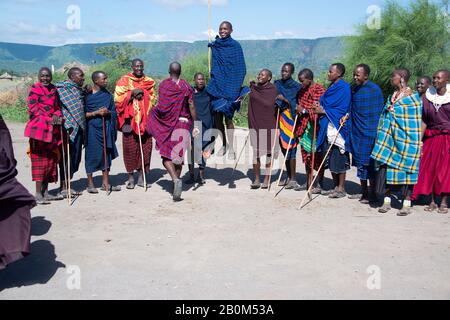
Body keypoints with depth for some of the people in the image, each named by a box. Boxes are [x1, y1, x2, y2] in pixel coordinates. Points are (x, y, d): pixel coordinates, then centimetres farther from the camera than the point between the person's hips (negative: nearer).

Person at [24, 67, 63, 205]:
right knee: (40, 160, -7)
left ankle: (45, 192, 17)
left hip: (52, 130, 7)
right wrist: (50, 119, -15)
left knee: (51, 160, 8)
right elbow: (33, 110, -8)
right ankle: (38, 194, -3)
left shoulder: (53, 90, 15)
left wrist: (58, 116, -2)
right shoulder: (34, 90, -3)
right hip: (39, 128, -7)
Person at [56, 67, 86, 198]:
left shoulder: (79, 90, 18)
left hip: (78, 128, 8)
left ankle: (67, 185, 18)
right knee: (67, 156, -5)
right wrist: (66, 127, -20)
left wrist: (83, 127, 13)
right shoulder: (62, 88, -5)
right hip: (68, 128, -8)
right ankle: (63, 187, 2)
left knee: (76, 156, 9)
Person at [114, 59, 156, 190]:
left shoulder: (149, 82, 14)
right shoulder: (124, 81, 5)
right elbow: (118, 98, -2)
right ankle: (131, 177, 8)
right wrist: (132, 93, -11)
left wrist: (144, 94, -2)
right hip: (130, 119, -2)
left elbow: (153, 99, 16)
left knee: (145, 147, 0)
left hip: (145, 119, 3)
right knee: (130, 147, -3)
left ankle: (141, 176, 11)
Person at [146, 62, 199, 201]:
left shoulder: (163, 85, -2)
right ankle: (176, 187, 12)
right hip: (183, 123, 2)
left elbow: (160, 106, -7)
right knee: (178, 155, 9)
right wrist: (195, 124, 1)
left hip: (166, 124, -2)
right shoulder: (186, 86, 2)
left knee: (166, 155, 2)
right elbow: (191, 107, -3)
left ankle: (176, 179, -22)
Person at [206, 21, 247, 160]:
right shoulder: (214, 46, 11)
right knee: (217, 117, 5)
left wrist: (237, 88, -13)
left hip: (229, 87, -4)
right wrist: (212, 83, 11)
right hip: (217, 86, 5)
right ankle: (224, 145, 21)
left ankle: (231, 149, 4)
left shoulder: (235, 46, -2)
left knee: (228, 117, -7)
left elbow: (241, 69, -5)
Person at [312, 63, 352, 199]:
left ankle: (341, 189, 5)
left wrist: (324, 111, -12)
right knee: (330, 159, 11)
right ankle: (336, 186, 20)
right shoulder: (332, 87, 18)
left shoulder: (344, 87, -9)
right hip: (328, 127, 9)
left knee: (338, 158, -3)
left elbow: (341, 109, -14)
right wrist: (320, 107, 0)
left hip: (337, 127, -9)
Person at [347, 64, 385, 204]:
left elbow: (379, 112, -9)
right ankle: (363, 192, 25)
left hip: (369, 132, -7)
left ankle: (372, 194, 8)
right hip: (357, 132, 7)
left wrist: (378, 131, -11)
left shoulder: (375, 89, -9)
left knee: (369, 163, -2)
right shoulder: (354, 89, 11)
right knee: (360, 163, 13)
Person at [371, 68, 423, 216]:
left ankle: (406, 203, 7)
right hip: (390, 137, 7)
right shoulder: (392, 96, 15)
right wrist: (384, 136, 15)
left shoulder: (412, 97, -7)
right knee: (387, 167, 3)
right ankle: (387, 201, 12)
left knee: (405, 168, -1)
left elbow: (417, 121, -8)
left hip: (405, 139, -6)